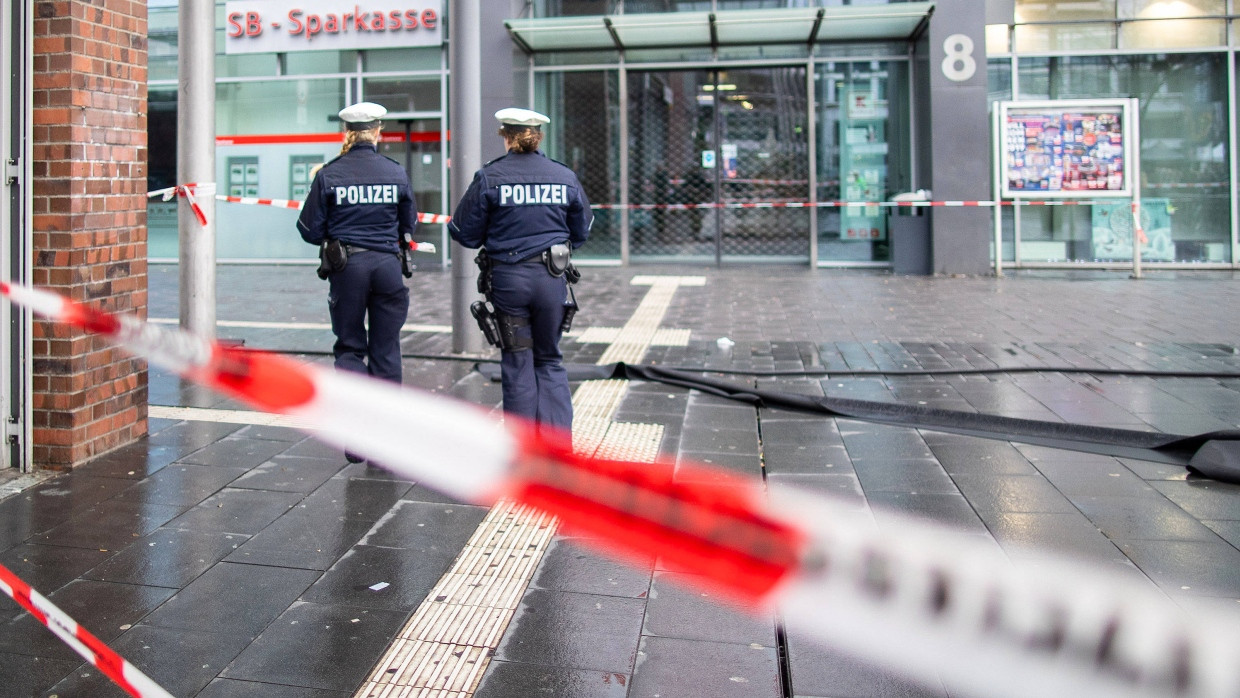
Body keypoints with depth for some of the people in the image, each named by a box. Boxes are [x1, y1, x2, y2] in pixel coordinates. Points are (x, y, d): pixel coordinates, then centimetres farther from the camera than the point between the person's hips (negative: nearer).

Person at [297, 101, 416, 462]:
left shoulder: (329, 175, -4)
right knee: (385, 350, 10)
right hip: (387, 265, 1)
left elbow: (310, 230, -2)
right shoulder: (397, 173, 1)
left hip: (346, 268, -1)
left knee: (349, 347, 12)